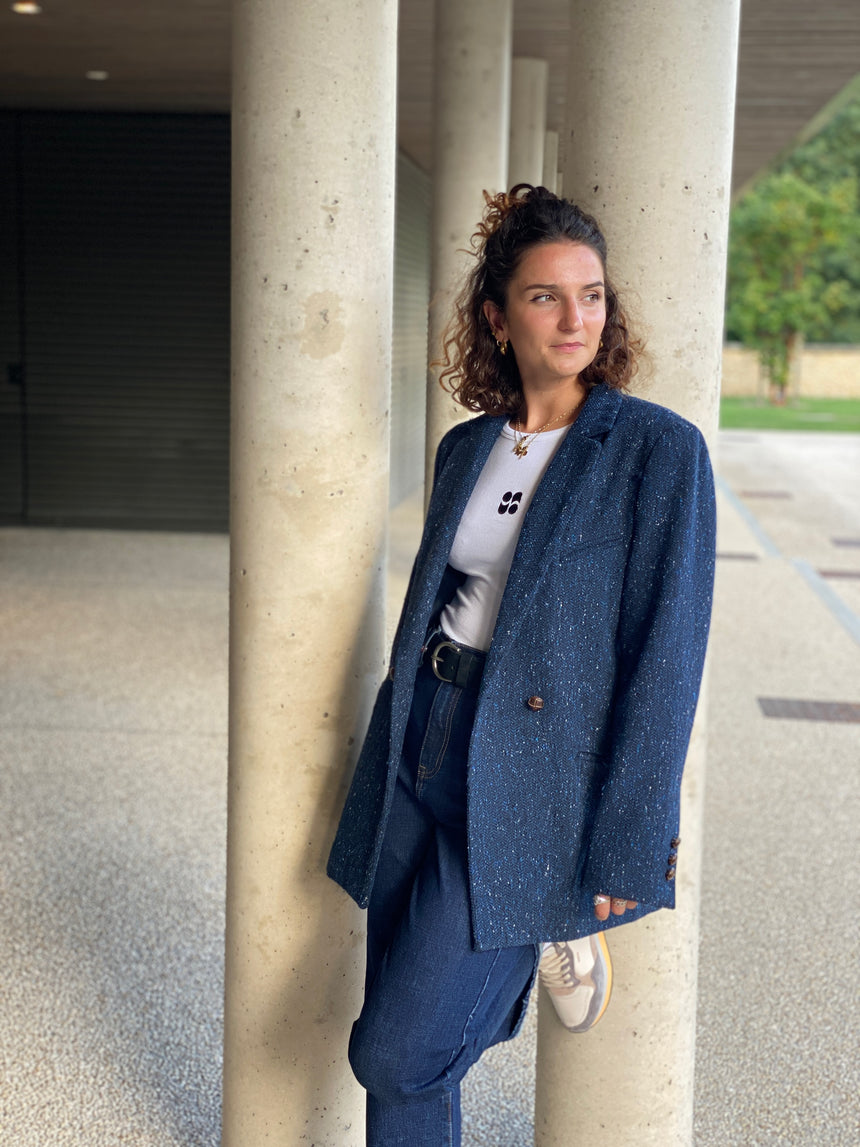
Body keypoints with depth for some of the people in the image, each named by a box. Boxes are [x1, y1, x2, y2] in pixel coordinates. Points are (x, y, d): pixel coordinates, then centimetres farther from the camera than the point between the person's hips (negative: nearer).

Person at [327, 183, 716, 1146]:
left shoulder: (660, 450, -9)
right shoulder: (465, 449, 9)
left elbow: (667, 658, -11)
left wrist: (623, 854, -13)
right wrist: (392, 763, 17)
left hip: (532, 775, -6)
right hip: (419, 750, 6)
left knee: (399, 1054, -3)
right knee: (397, 1062, 10)